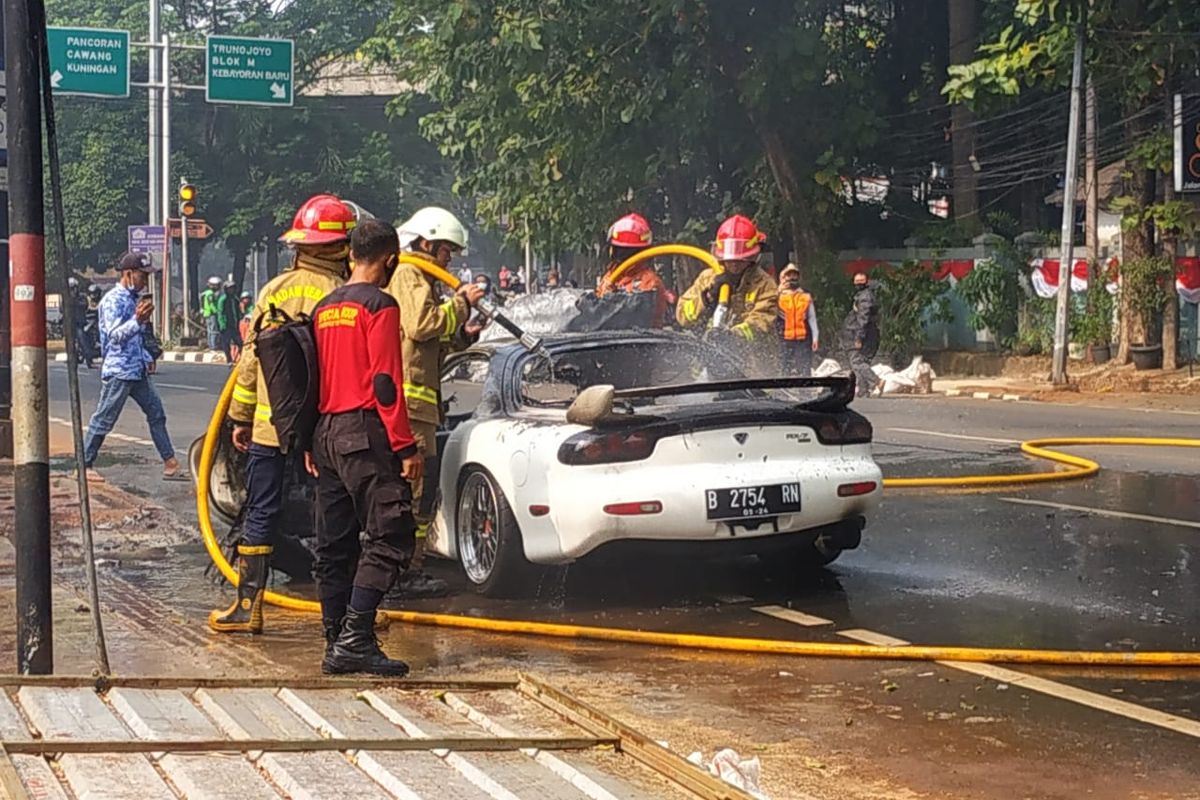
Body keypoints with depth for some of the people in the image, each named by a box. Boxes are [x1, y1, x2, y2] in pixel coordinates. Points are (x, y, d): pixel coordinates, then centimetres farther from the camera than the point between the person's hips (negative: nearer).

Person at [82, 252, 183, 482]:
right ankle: (85, 465, 7)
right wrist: (137, 320, -41)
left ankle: (170, 464, 8)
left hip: (138, 370, 9)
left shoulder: (135, 298, 16)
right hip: (118, 370, -9)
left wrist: (147, 358, 19)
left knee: (156, 413, 6)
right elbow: (115, 335, -26)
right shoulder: (113, 300, -13)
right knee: (104, 420, -2)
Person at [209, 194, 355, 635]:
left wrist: (241, 417, 14)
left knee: (260, 515, 9)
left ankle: (248, 607, 10)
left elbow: (251, 359, 7)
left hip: (269, 425, 2)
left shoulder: (274, 290, 4)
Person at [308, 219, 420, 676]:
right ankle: (356, 639, -17)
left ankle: (337, 643, 13)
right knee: (390, 536, -8)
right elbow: (385, 382, -15)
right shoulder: (379, 305, -8)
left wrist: (310, 445, 23)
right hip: (365, 433, -9)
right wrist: (405, 446, -14)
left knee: (336, 544, 10)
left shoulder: (325, 308, 16)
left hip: (326, 433, 9)